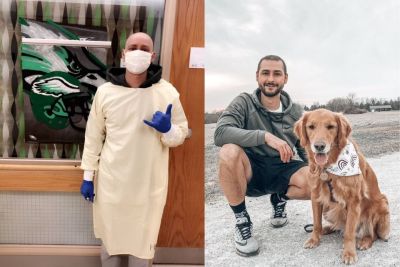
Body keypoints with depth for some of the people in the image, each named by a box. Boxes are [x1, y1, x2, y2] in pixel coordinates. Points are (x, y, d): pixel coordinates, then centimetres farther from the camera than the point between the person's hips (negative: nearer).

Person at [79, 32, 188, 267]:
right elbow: (94, 136, 3)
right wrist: (88, 175, 4)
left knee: (143, 243, 16)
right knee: (110, 239, 18)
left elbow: (181, 134, 1)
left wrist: (167, 129, -22)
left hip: (150, 183, 0)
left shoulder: (168, 92, -7)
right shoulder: (105, 92, -5)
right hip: (111, 181, 1)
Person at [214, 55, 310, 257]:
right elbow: (220, 133, -26)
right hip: (249, 172, -3)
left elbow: (305, 150, 13)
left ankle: (280, 198, 11)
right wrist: (265, 136, -34)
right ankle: (241, 220, -13)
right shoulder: (244, 102, -7)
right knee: (229, 152, -35)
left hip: (283, 170, 3)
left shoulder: (295, 111, 5)